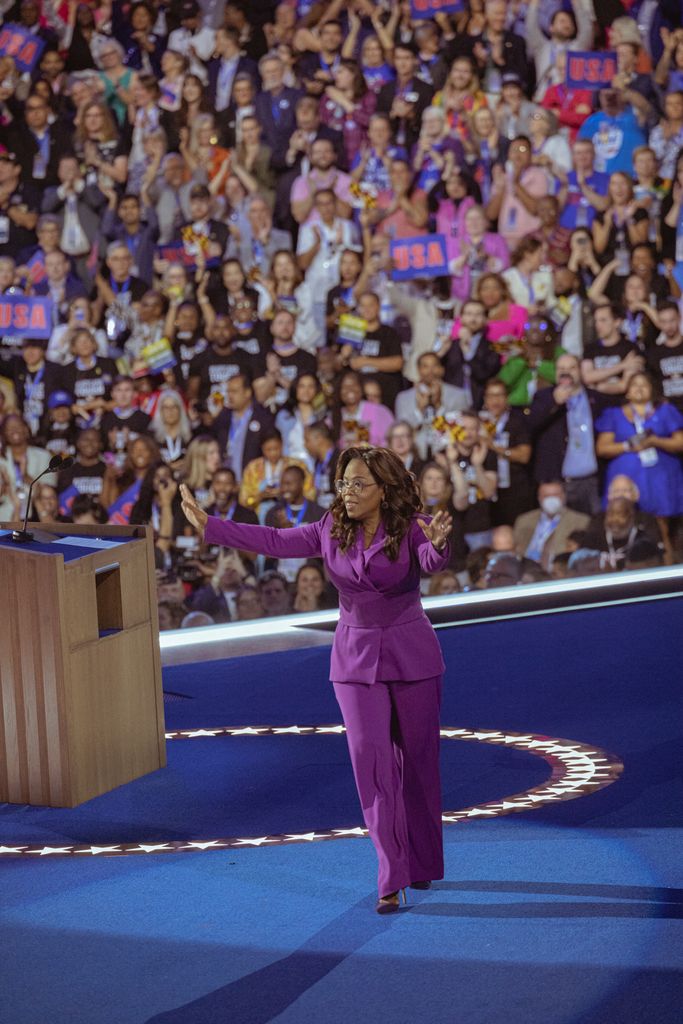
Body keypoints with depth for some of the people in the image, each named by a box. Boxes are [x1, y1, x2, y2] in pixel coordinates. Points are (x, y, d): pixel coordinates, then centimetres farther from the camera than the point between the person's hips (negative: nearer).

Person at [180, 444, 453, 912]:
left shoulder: (411, 529, -14)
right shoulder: (331, 531, -2)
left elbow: (432, 561, -34)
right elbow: (275, 541, 4)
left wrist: (437, 543, -58)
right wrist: (208, 525, 3)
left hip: (412, 657, -2)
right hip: (355, 658, 2)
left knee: (419, 760, 7)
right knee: (371, 760, -8)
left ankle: (423, 863, 26)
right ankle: (392, 878, -9)